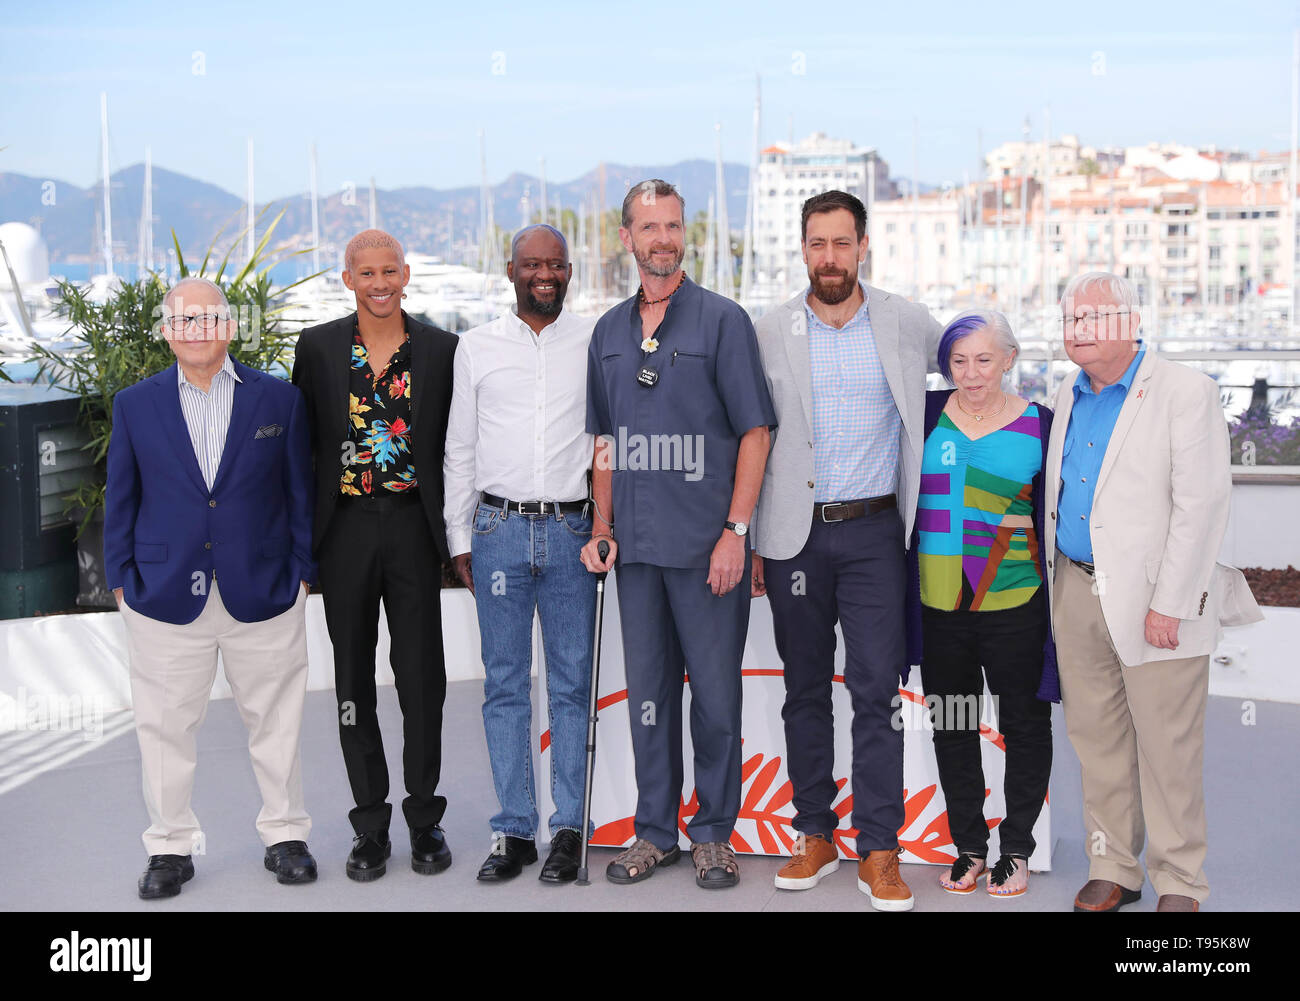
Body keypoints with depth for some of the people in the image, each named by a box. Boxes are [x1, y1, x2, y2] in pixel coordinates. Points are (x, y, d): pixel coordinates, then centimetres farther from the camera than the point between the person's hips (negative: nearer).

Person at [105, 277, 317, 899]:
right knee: (166, 725, 7)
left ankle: (284, 835, 25)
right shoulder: (135, 405, 5)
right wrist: (121, 579, 4)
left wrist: (302, 571, 2)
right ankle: (171, 847, 22)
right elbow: (121, 499, 8)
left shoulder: (279, 400, 3)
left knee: (275, 720, 9)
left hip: (264, 594, 0)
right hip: (166, 596, 1)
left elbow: (300, 492, 6)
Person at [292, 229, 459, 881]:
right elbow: (300, 442, 7)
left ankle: (425, 819, 17)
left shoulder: (441, 349, 2)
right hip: (346, 528, 1)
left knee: (421, 676, 3)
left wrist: (456, 532, 3)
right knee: (353, 677, 8)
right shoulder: (318, 347, 3)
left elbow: (456, 443, 7)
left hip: (414, 526, 0)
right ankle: (370, 824, 19)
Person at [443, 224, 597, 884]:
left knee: (571, 684, 3)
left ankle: (568, 830, 11)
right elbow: (458, 449, 11)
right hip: (498, 528, 1)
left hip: (571, 531, -1)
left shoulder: (595, 344, 6)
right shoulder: (476, 346, 8)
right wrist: (459, 538, 7)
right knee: (504, 684, 4)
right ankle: (514, 829, 13)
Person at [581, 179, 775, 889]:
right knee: (647, 690, 11)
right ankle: (655, 831, 22)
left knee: (715, 691, 2)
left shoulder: (722, 319, -2)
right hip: (635, 545, 4)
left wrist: (736, 531, -12)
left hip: (707, 543, -4)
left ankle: (714, 833, 16)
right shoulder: (610, 331, 12)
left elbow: (755, 431, -5)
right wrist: (602, 527, 8)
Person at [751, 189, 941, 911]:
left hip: (874, 532, -1)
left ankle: (879, 851, 4)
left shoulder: (907, 325, 2)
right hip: (794, 535, 1)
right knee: (804, 690, 9)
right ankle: (815, 835, 21)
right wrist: (745, 539, 4)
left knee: (876, 690, -5)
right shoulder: (770, 334, 3)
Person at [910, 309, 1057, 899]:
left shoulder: (1040, 425, 0)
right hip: (940, 604, 2)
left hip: (1014, 602, -2)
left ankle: (1016, 850, 22)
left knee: (1024, 723, 6)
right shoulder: (926, 414, 5)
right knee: (951, 727, 10)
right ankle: (968, 846, 25)